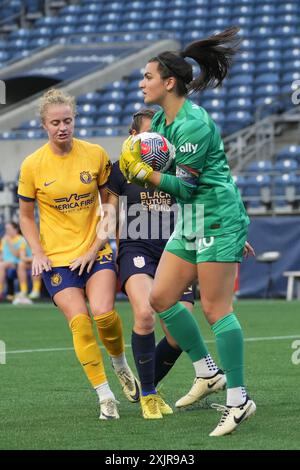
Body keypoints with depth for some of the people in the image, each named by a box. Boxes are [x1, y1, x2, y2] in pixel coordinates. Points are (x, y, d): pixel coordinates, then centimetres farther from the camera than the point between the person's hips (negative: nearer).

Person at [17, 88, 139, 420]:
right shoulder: (32, 165, -4)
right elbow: (25, 215, 7)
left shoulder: (95, 154, -2)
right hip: (57, 257, 0)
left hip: (97, 250, 0)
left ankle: (120, 363, 12)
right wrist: (37, 252, -5)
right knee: (79, 321, -14)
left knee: (103, 313, -20)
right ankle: (105, 396, -3)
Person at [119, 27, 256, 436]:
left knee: (215, 308, -10)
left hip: (218, 218, -10)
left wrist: (144, 172, -21)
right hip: (190, 221, 10)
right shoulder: (161, 120, 9)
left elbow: (186, 186, -18)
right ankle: (208, 372, 17)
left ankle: (239, 400, -6)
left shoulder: (193, 124, -19)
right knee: (161, 298, 6)